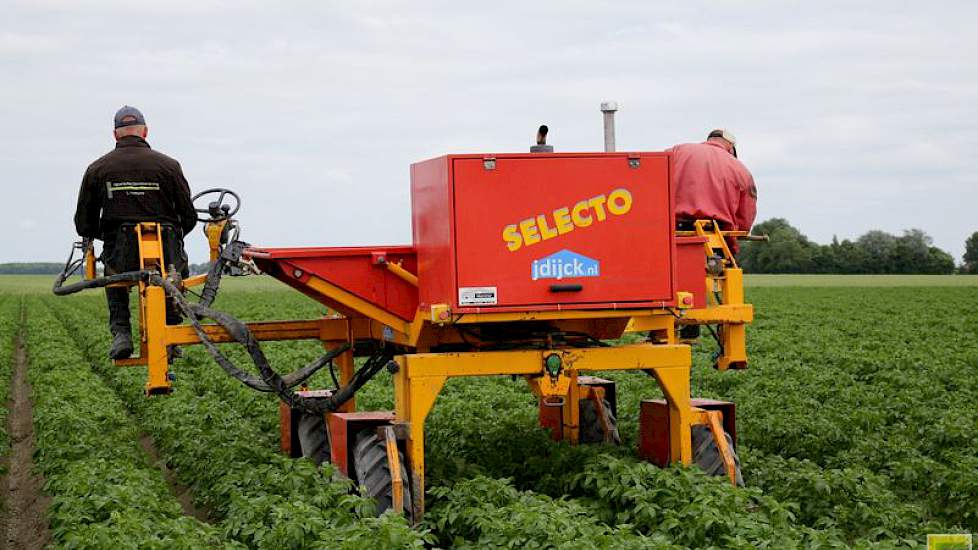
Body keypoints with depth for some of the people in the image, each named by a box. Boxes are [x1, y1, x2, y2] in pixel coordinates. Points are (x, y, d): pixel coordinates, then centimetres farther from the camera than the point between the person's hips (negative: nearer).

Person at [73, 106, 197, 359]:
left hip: (122, 257, 1)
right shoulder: (168, 165, 3)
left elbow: (84, 226, 8)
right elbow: (189, 218, 4)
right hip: (166, 254, 0)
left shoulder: (96, 169, 5)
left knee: (113, 271, 36)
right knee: (179, 268, 35)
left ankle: (120, 332, 16)